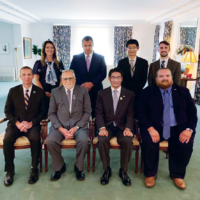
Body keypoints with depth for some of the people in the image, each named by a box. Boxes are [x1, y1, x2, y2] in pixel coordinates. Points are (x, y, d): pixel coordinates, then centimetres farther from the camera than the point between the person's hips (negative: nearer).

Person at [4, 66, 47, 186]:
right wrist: (17, 123, -10)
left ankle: (34, 169, -13)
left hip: (33, 124, -2)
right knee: (7, 140, -26)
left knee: (35, 139, -32)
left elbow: (43, 112, 3)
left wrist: (31, 123, -12)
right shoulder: (13, 91, 9)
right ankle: (10, 170, -6)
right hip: (16, 124, 2)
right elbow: (7, 110, 7)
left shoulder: (40, 92, 5)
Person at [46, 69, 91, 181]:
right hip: (60, 126, 1)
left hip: (78, 125, -1)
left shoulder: (83, 91, 7)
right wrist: (61, 129, -9)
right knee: (50, 141, -26)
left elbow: (87, 112, 2)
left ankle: (79, 167, -2)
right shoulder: (55, 92, 10)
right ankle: (59, 167, 1)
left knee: (84, 140, -30)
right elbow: (51, 113, 6)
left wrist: (76, 127, -10)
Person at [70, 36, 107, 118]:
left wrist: (92, 83, -11)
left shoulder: (100, 58, 8)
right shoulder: (76, 58, 9)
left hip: (95, 91, 0)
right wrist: (82, 84, -12)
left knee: (95, 114, 1)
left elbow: (103, 74, 1)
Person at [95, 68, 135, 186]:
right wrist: (102, 128, -17)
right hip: (107, 125, 1)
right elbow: (99, 113, 0)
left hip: (122, 126, 0)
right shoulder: (102, 94, 8)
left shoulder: (130, 95, 8)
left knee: (127, 141, -31)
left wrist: (128, 128, -19)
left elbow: (130, 114, 0)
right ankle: (107, 169, -6)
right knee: (102, 140, -31)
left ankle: (124, 170, -5)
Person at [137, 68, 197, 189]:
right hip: (155, 128, -1)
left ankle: (177, 175, 2)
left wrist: (189, 129, -12)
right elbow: (141, 112, -4)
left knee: (186, 143, -25)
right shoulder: (148, 92, 4)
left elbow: (192, 113, 7)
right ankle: (150, 174, -3)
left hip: (178, 129, 2)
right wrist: (150, 128, -20)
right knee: (149, 141, -29)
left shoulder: (183, 92, 10)